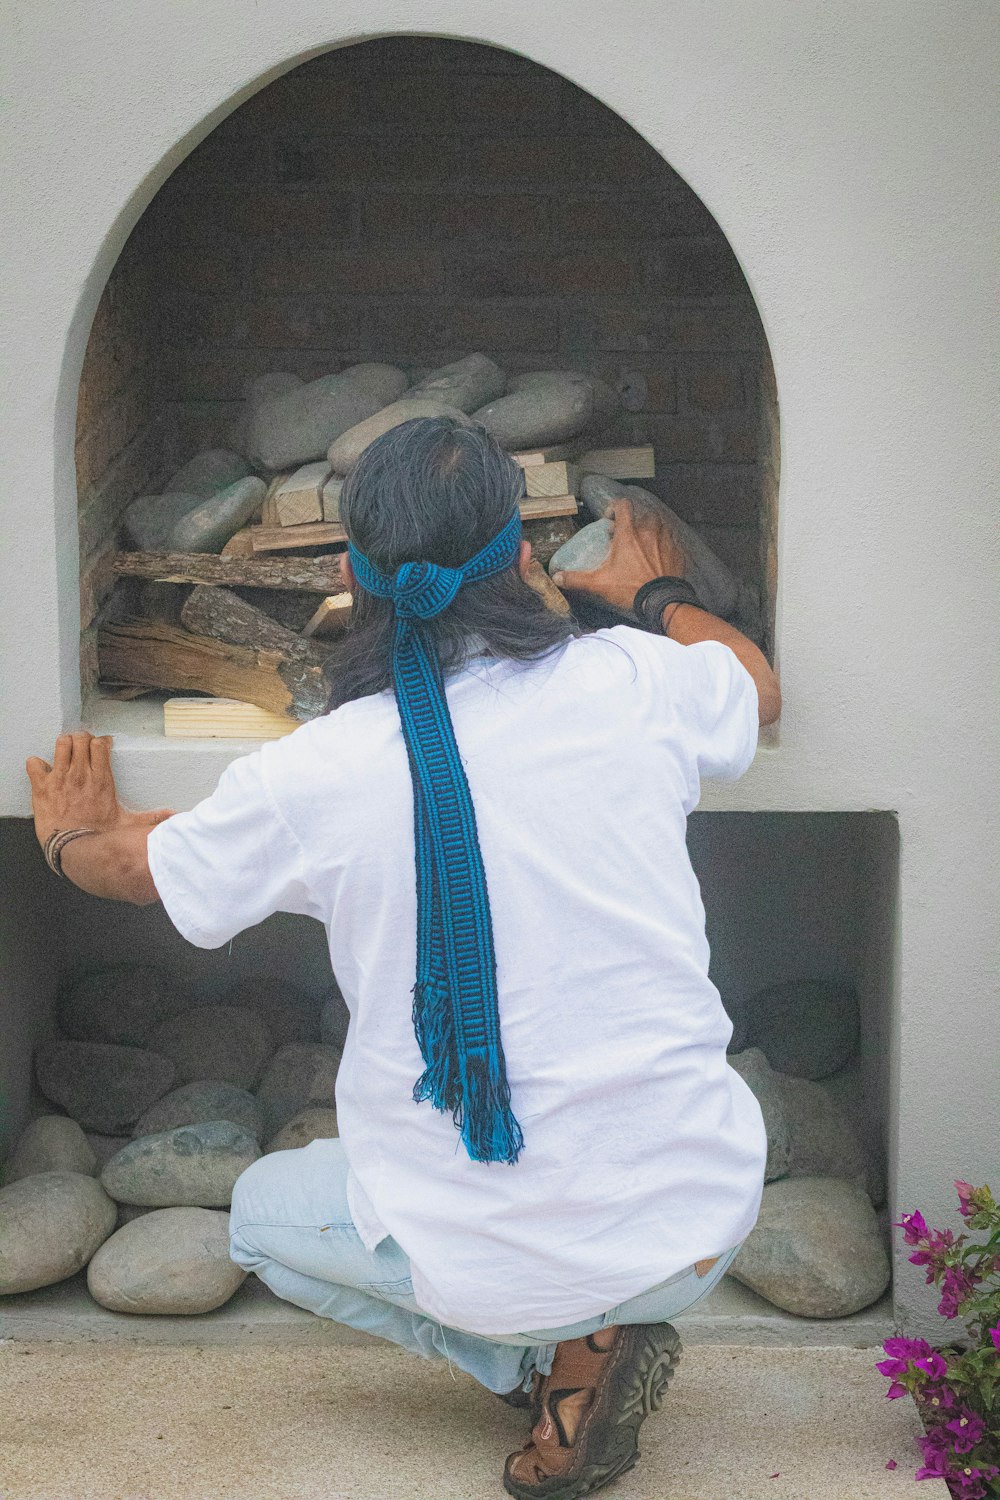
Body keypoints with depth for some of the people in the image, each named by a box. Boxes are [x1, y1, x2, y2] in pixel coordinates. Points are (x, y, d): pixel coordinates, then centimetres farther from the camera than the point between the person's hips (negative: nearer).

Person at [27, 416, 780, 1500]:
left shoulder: (307, 779, -12)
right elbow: (758, 687, 18)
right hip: (700, 1229, 4)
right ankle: (598, 1339, 18)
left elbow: (134, 863, 11)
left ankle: (554, 1356, 7)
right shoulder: (632, 685, -9)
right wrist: (659, 596, 38)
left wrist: (71, 836, 35)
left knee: (262, 1210, 27)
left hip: (494, 1268, -4)